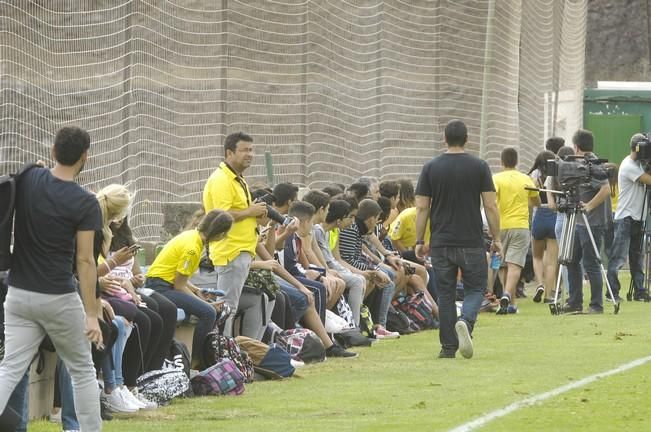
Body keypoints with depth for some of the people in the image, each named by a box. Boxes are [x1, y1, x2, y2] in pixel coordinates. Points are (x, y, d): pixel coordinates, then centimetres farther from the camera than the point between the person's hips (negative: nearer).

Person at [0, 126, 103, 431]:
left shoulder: (26, 181, -1)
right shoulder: (85, 204, -13)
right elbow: (84, 261, -15)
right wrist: (91, 315, -13)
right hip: (59, 299, -4)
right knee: (82, 371, 12)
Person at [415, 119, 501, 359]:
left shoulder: (430, 168, 1)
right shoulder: (479, 167, -2)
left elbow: (422, 208, 0)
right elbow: (490, 206, -4)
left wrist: (420, 241, 7)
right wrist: (496, 238, 5)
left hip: (441, 243, 1)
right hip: (472, 242, -1)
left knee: (445, 293, 7)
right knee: (475, 288, 8)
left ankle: (448, 347, 6)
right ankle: (466, 321, -22)